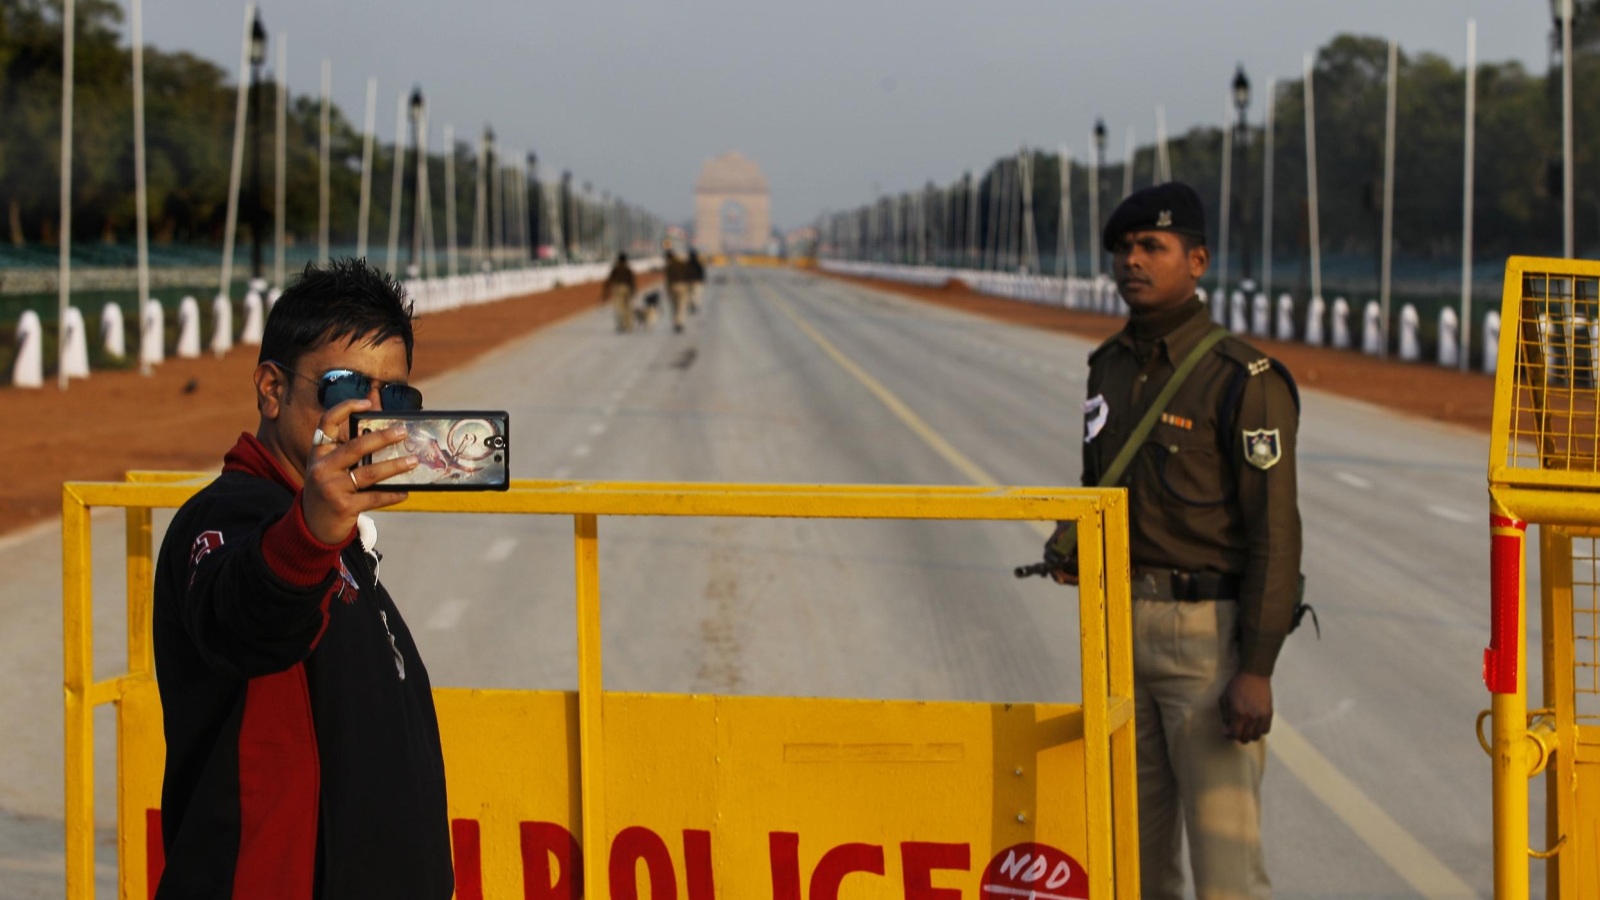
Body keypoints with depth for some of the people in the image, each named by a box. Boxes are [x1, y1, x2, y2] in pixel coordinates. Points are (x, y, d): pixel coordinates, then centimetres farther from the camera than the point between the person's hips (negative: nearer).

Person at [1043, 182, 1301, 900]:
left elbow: (1274, 530, -15)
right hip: (1122, 622, 7)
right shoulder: (1111, 367, 10)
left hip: (1210, 631, -7)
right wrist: (1068, 545, 3)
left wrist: (1257, 669, -20)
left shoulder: (1244, 381, -13)